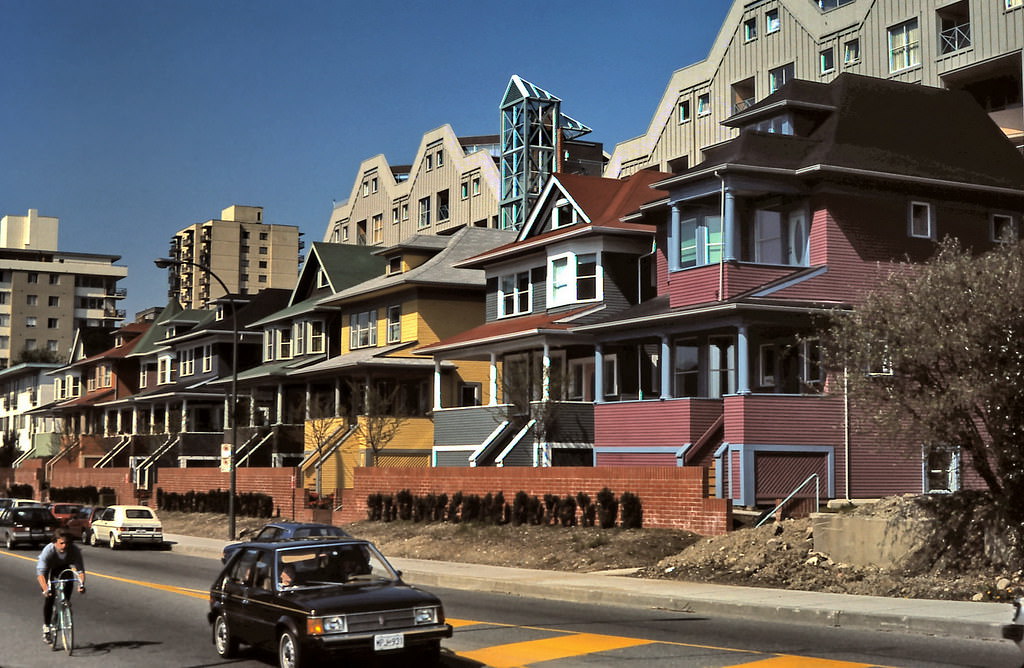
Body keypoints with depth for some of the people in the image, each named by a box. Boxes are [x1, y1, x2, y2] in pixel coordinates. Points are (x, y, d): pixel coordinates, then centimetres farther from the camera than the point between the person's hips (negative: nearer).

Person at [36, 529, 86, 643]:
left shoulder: (75, 550, -33)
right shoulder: (48, 551, -38)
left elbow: (80, 570, -35)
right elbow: (40, 572, -44)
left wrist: (81, 584, -54)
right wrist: (45, 589, -59)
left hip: (64, 568, 2)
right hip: (49, 570, -2)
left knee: (66, 596, -11)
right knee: (49, 598, -13)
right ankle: (46, 627, 1)